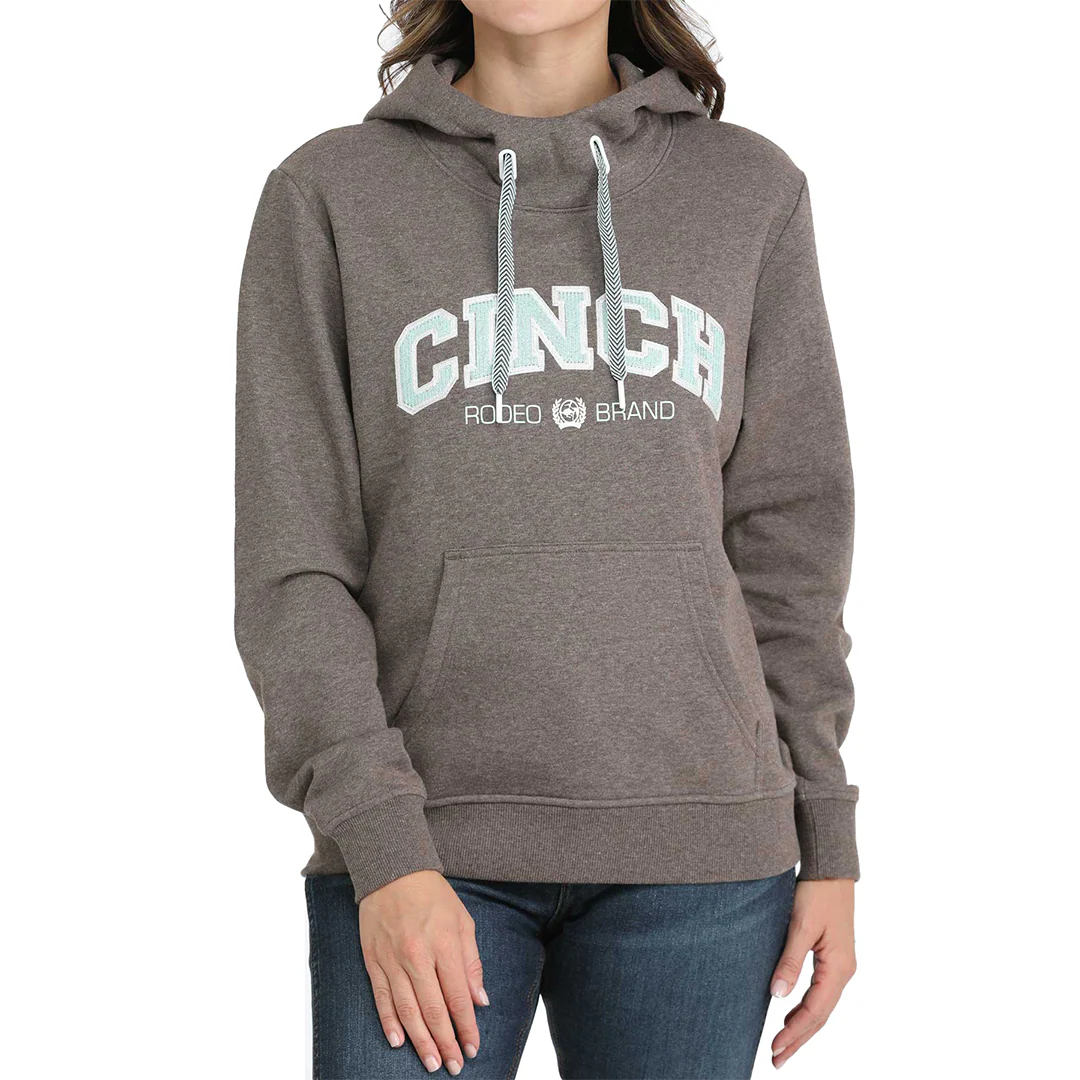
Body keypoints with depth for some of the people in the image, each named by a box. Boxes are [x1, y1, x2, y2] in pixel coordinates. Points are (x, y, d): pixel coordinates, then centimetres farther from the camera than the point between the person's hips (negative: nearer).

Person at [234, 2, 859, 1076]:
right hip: (426, 833, -1)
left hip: (693, 836, 2)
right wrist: (382, 849, -12)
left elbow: (785, 538, 9)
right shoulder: (326, 195, 3)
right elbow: (292, 563, -2)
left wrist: (827, 845, 5)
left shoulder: (750, 190, 9)